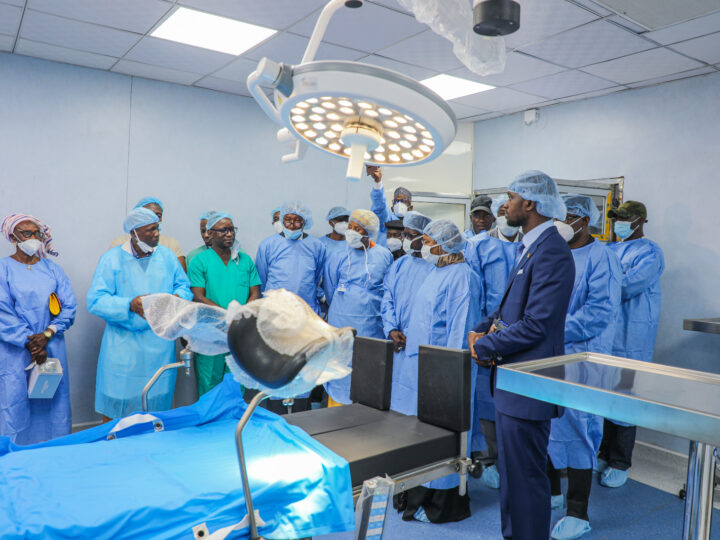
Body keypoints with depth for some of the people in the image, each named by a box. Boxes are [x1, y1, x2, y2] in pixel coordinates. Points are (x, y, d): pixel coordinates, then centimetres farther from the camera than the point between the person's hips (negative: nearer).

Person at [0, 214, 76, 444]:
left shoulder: (52, 269, 9)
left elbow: (69, 307, 3)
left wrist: (47, 334, -11)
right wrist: (29, 343, -12)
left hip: (52, 347, 3)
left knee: (54, 403, 7)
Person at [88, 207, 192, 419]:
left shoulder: (167, 255, 6)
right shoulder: (111, 259, -4)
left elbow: (184, 287, 11)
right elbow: (95, 301, -10)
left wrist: (178, 297, -13)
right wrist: (130, 305, -25)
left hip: (160, 344, 3)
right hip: (123, 346, -3)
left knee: (157, 403, 12)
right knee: (117, 403, 3)